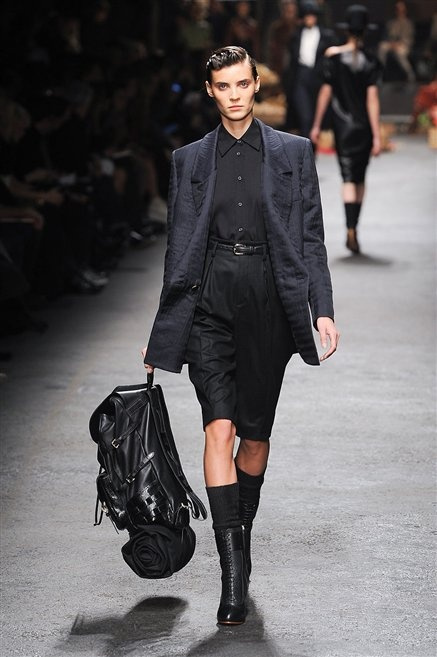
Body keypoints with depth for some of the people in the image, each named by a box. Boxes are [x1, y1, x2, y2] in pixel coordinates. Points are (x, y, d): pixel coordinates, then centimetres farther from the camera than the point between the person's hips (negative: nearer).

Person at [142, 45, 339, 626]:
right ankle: (233, 574, -15)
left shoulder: (293, 152, 7)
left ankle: (242, 533, 28)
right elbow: (179, 247, 11)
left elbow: (311, 236, 5)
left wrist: (323, 309, -4)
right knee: (220, 428, -13)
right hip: (210, 304, 0)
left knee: (255, 434, 6)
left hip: (269, 301, 0)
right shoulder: (190, 160, 9)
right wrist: (162, 333, 10)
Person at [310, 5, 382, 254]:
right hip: (364, 126, 1)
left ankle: (351, 230, -20)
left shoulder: (333, 56, -5)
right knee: (360, 178, 15)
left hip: (343, 124, 0)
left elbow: (326, 92, -3)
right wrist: (376, 136, -10)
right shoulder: (371, 61, -7)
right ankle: (354, 228, 20)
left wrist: (317, 125, 7)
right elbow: (372, 98, -11)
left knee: (349, 179, -3)